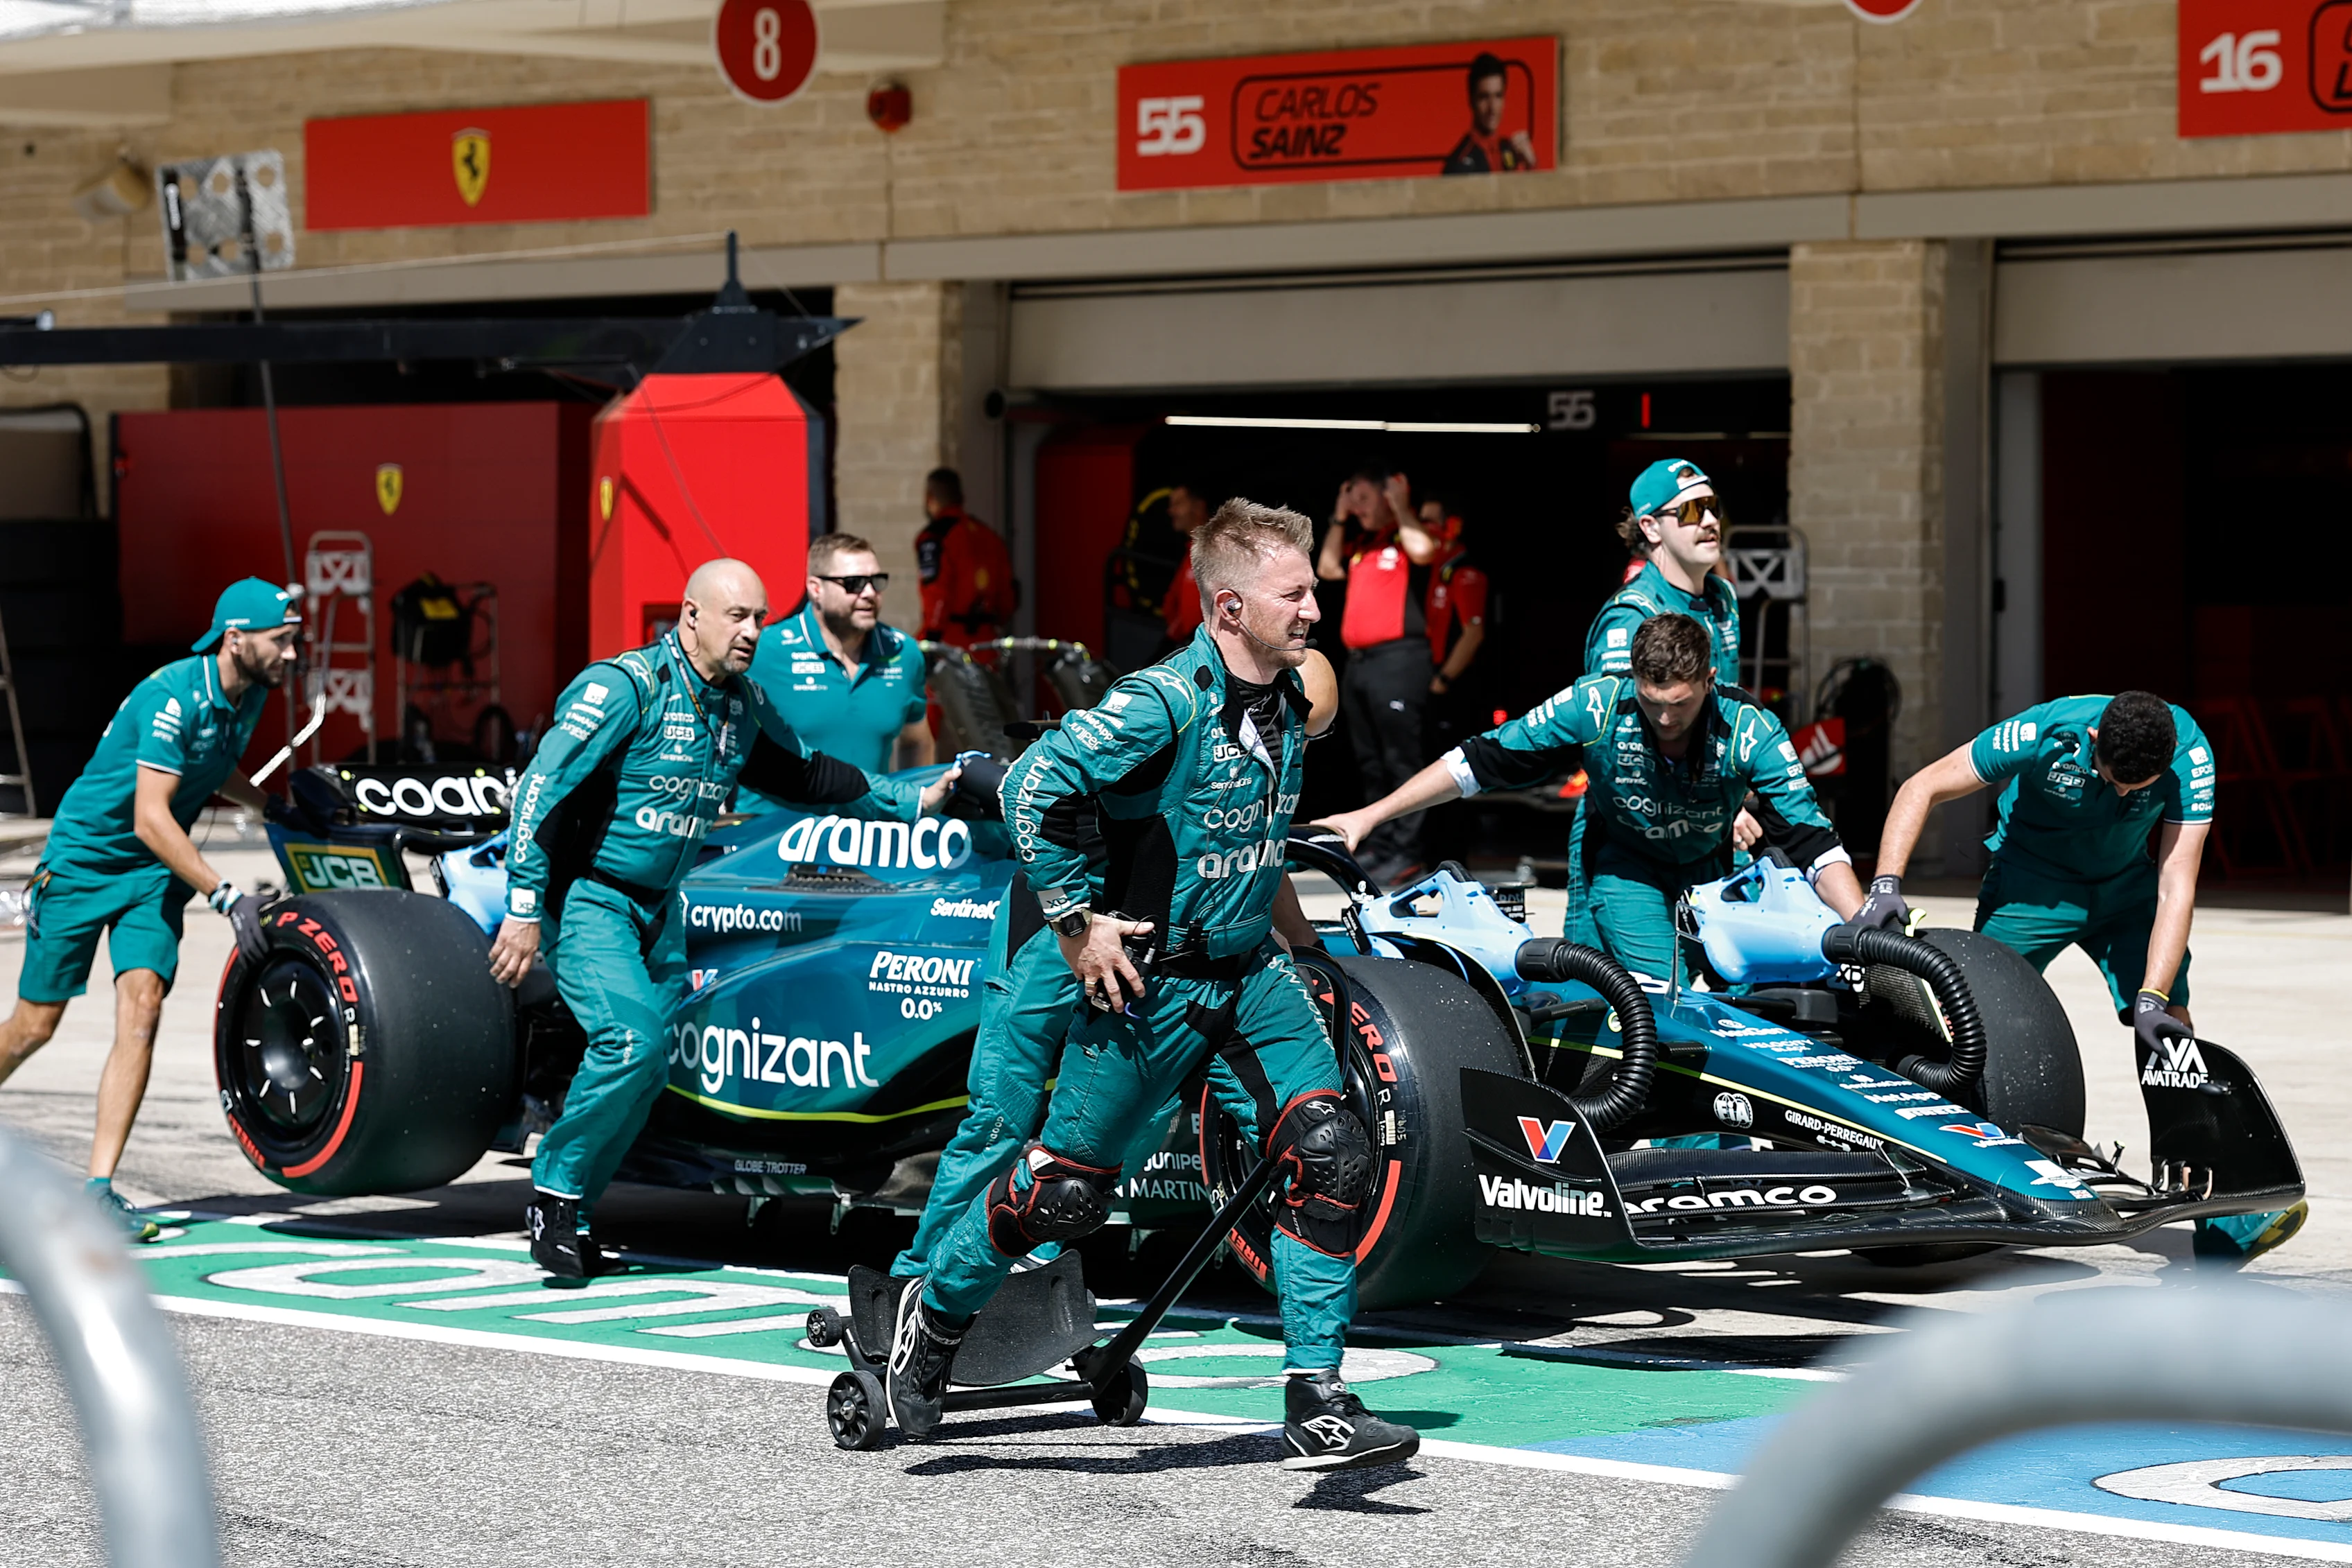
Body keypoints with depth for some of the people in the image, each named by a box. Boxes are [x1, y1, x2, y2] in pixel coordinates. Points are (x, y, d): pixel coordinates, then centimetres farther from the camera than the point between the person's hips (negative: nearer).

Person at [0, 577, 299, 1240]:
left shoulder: (249, 695, 0)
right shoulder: (173, 697, -26)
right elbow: (151, 820, -32)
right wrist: (227, 896, -36)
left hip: (155, 874, 6)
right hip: (84, 858, -6)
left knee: (141, 1011, -14)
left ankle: (99, 1187, -15)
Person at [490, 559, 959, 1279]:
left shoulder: (745, 706, 5)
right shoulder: (627, 685, -18)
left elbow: (807, 775, 24)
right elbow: (542, 789, -21)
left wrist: (914, 800, 24)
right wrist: (524, 911, -23)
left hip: (659, 909, 8)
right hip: (587, 899, -8)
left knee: (648, 1070, 2)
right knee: (630, 1040, -24)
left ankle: (574, 1211, 13)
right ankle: (553, 1189, -8)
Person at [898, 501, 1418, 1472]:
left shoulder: (1288, 705, 4)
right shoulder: (1168, 701, -21)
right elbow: (1035, 786, -24)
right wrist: (1077, 922, -19)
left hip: (1250, 974, 6)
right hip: (1149, 981, -6)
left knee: (1330, 1161, -10)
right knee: (1065, 1191, 3)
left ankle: (1316, 1407, -7)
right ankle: (937, 1311, 31)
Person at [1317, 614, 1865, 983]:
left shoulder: (1751, 730, -25)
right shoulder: (1598, 704, -26)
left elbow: (1813, 841, -24)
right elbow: (1482, 760, -18)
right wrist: (1369, 817, -18)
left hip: (1706, 869, 2)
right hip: (1619, 859, -2)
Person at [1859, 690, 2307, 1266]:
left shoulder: (2189, 755, -28)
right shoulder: (2046, 734, -31)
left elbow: (2176, 884, -28)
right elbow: (1922, 788, -22)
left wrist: (2151, 999, -36)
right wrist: (1886, 885, -33)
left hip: (2125, 886, 1)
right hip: (2032, 882, -1)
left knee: (2171, 1028, -13)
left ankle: (2221, 1226, -17)